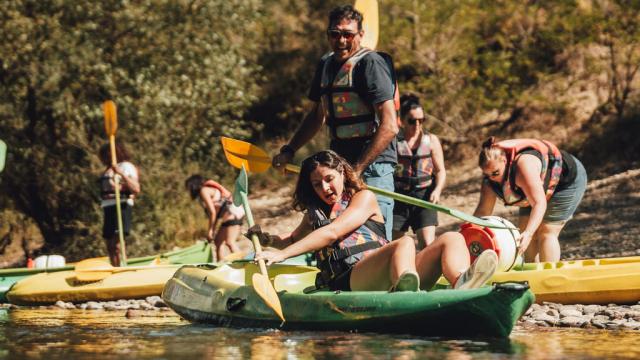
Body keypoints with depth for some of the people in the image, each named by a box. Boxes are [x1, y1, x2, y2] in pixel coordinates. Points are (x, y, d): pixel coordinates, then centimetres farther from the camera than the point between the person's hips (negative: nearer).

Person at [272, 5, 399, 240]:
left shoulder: (370, 63, -12)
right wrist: (289, 151, 18)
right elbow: (317, 115, 29)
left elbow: (389, 127, -19)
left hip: (372, 167, -8)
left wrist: (357, 169, -22)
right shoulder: (326, 64, 14)